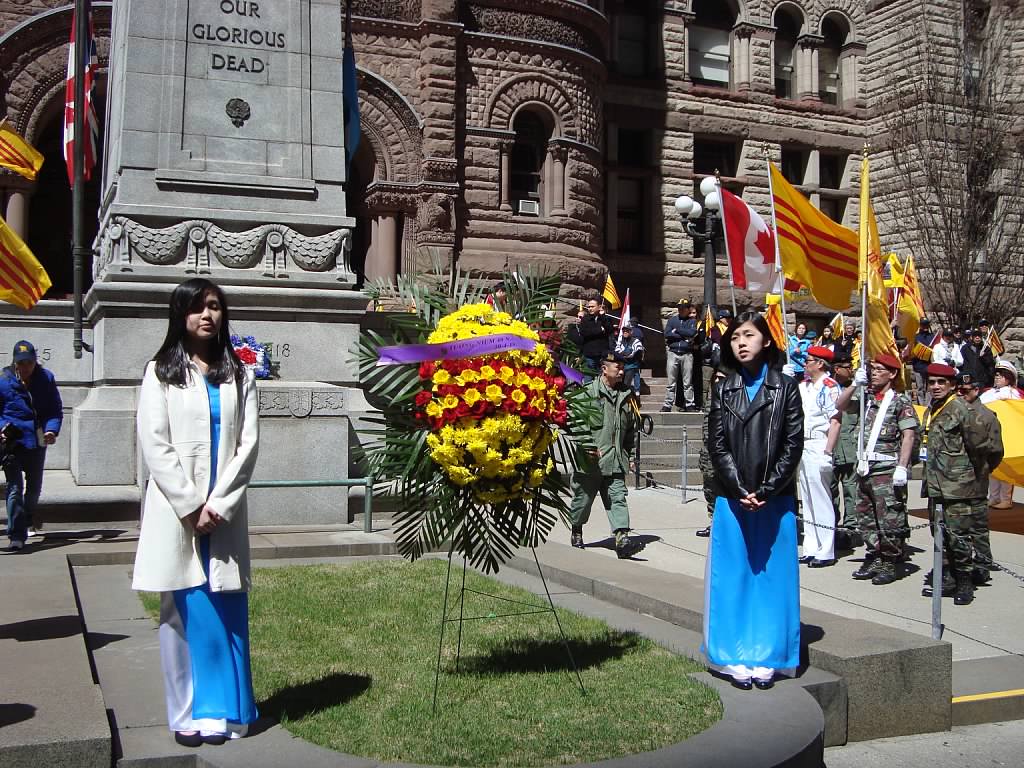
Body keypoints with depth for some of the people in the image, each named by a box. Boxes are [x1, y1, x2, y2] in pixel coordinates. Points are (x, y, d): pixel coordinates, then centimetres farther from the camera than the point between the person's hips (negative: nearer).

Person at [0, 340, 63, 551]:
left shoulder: (46, 379, 0)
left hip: (37, 442, 4)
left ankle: (26, 522, 44)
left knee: (34, 487, 20)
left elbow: (56, 409, 6)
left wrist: (52, 430, -11)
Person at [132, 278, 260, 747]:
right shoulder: (160, 372, 4)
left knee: (225, 610, 2)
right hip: (177, 511, -2)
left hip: (225, 512, 2)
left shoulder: (238, 375, 10)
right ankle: (188, 713, 9)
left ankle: (221, 710, 11)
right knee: (185, 611, 1)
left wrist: (218, 505, -8)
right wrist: (191, 506, -11)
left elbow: (248, 443, 3)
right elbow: (154, 446, -4)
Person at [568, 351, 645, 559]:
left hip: (615, 461, 4)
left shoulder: (626, 396, 13)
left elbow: (632, 429, 21)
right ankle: (576, 534, 29)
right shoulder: (588, 393, -6)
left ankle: (622, 538, -14)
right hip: (589, 460, -4)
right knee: (582, 499, 9)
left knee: (617, 499, -6)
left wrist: (630, 455, 18)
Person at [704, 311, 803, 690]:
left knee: (771, 575, 5)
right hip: (732, 500, 1)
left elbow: (793, 445, -3)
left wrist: (766, 490, -11)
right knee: (734, 576, 4)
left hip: (776, 500, -1)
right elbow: (717, 445, 0)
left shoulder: (785, 388, 2)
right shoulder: (723, 390, 7)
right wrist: (740, 491, -10)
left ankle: (767, 657, 14)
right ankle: (736, 657, 12)